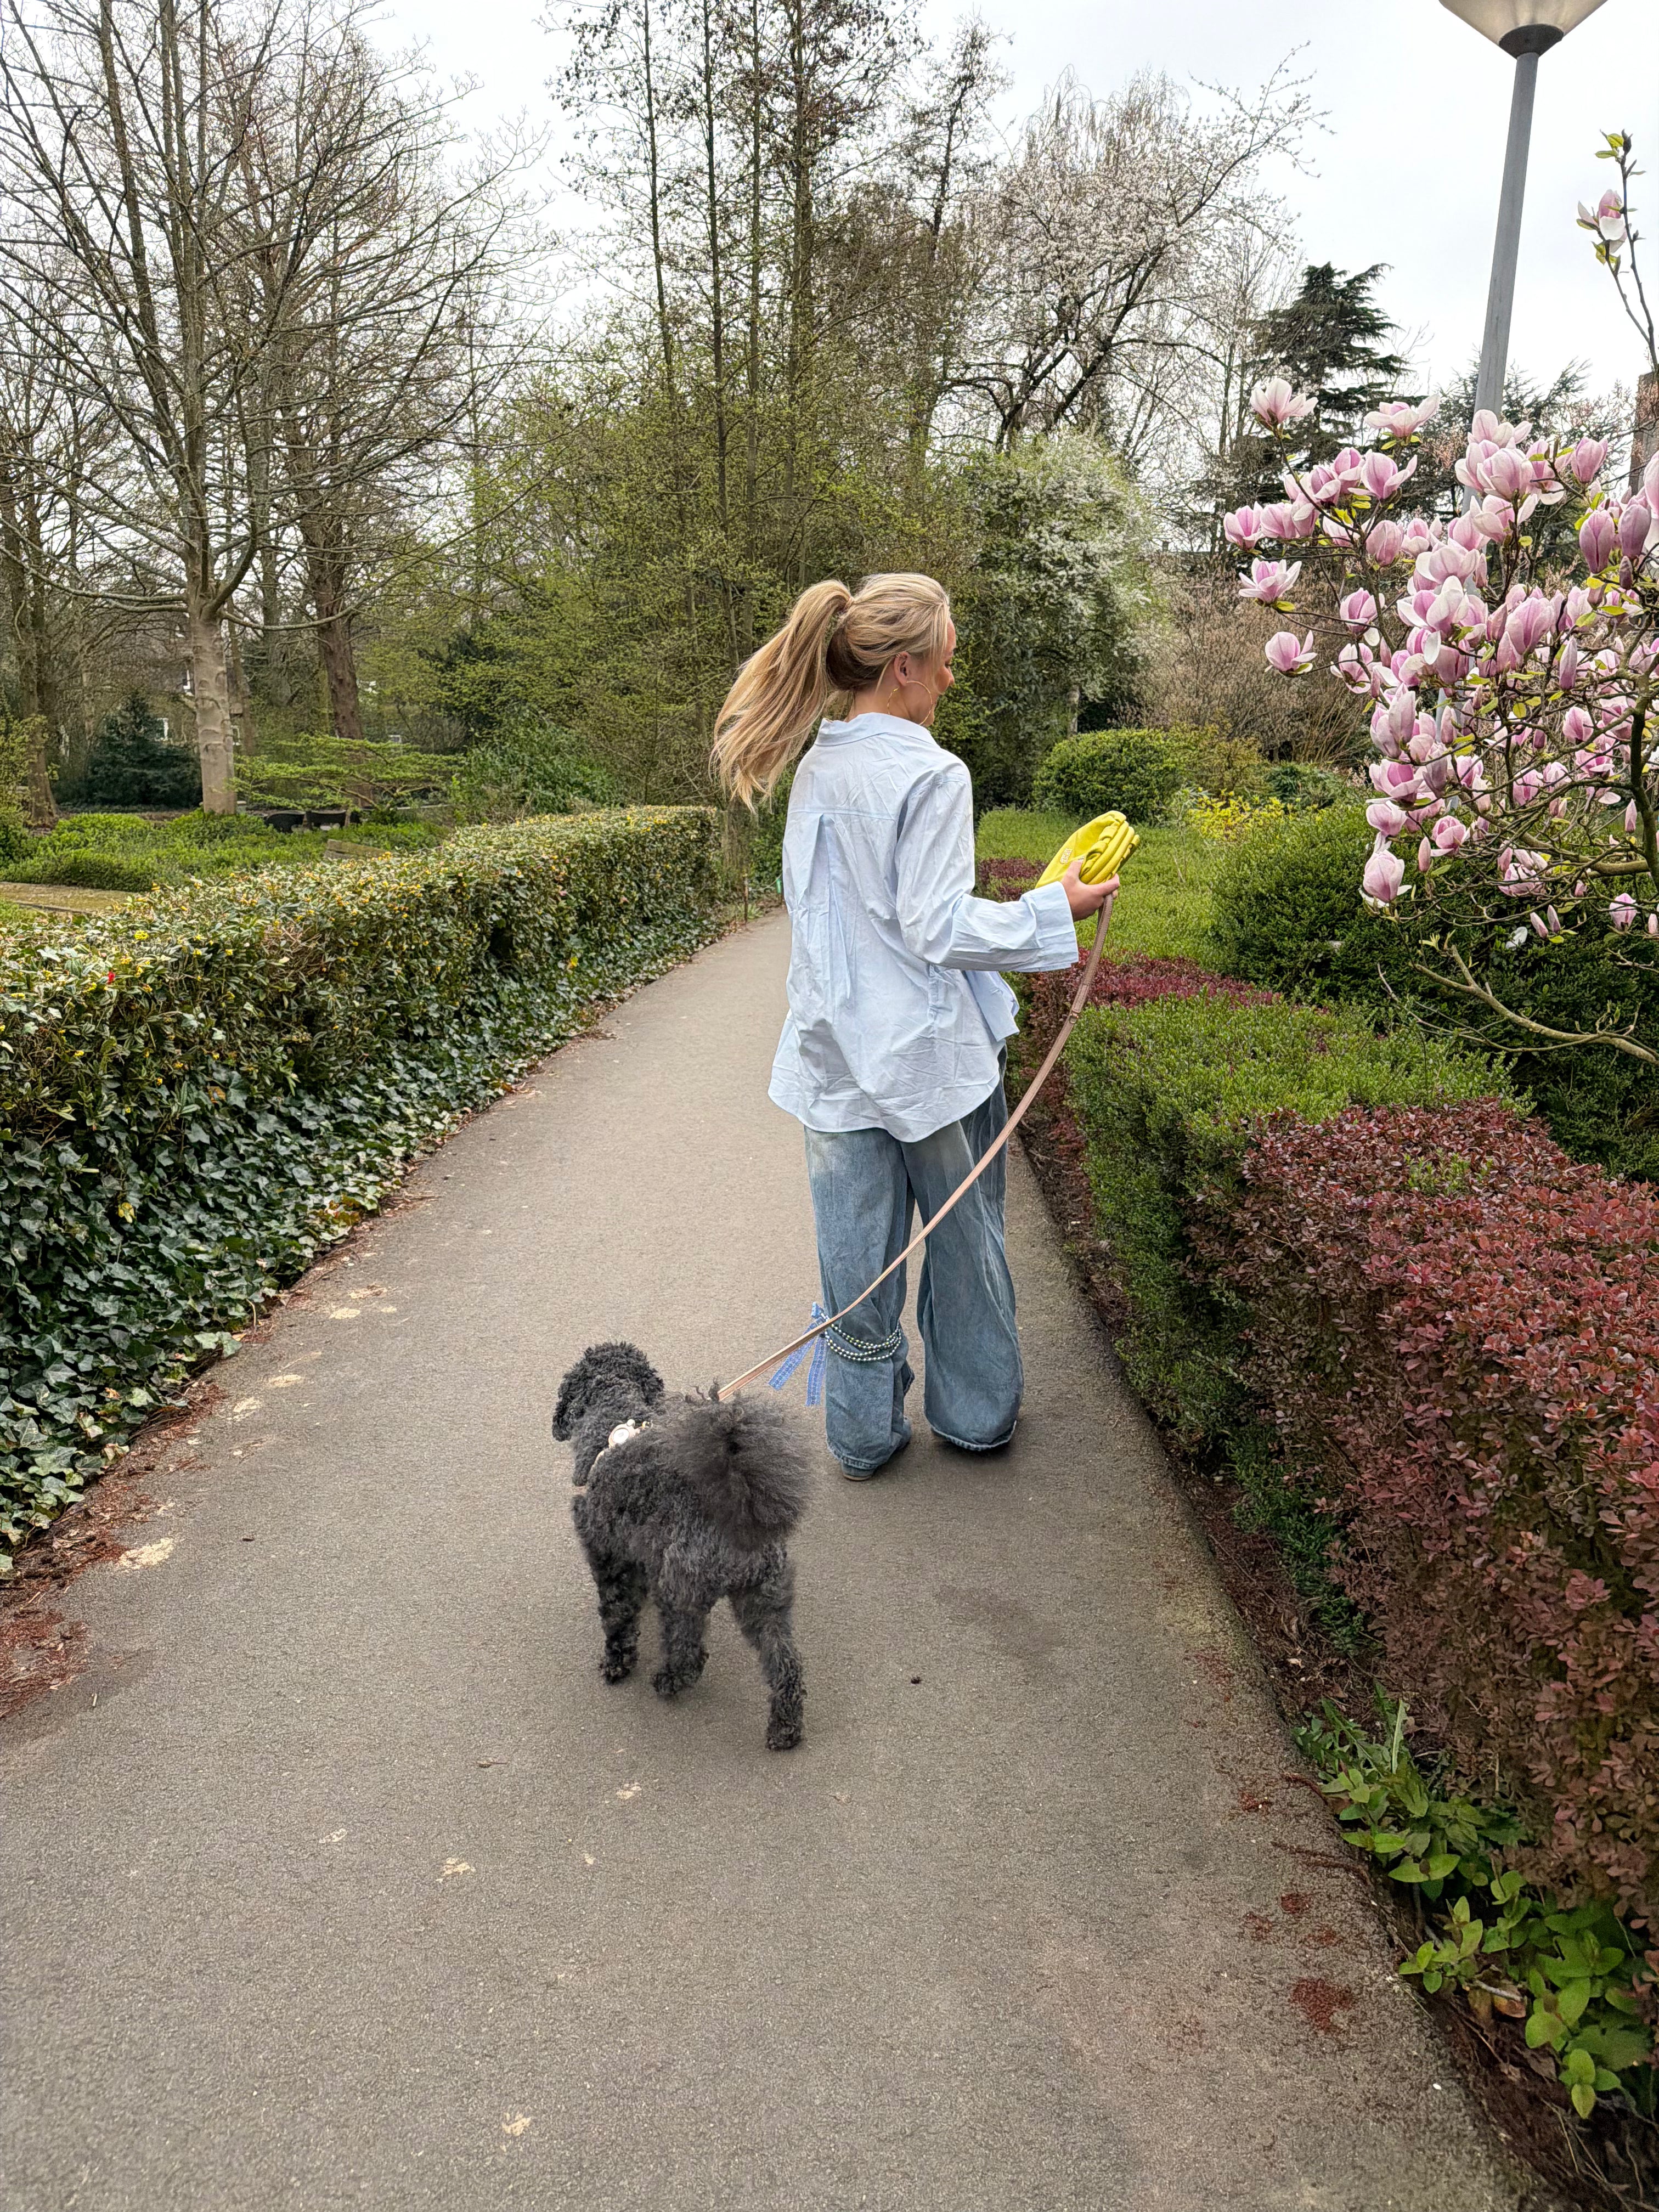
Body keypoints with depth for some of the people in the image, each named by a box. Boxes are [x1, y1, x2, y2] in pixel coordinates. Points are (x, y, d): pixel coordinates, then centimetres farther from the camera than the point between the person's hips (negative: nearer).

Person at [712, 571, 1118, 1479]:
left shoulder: (815, 768, 6)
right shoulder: (930, 774, -16)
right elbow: (938, 927, -18)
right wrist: (1056, 912, -9)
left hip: (836, 1053, 6)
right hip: (930, 1054, -5)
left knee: (857, 1248, 11)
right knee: (962, 1234, 14)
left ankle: (864, 1430, 23)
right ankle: (973, 1411, 29)